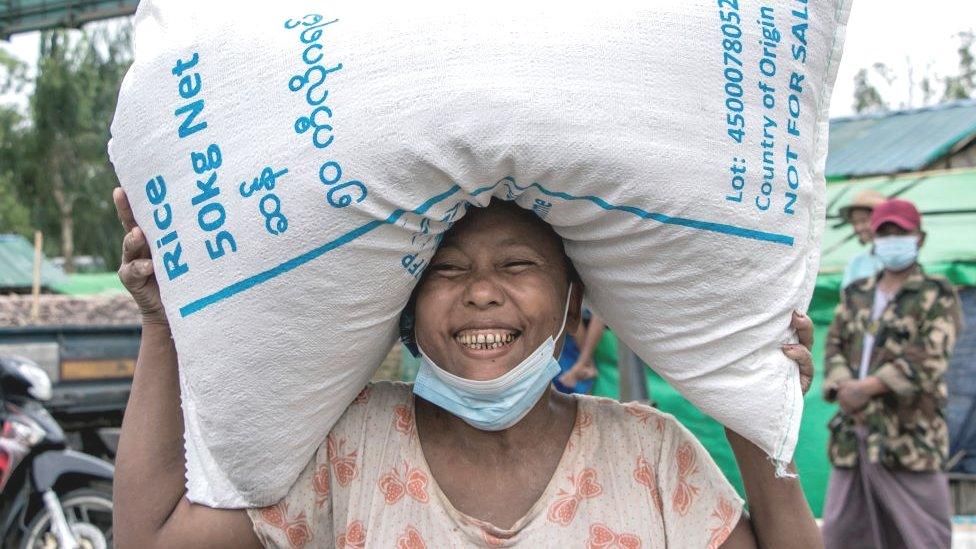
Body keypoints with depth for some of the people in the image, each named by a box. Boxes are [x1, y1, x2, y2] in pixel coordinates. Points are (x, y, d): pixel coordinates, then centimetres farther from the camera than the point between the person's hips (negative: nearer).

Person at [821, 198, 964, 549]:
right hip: (853, 433, 6)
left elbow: (929, 360, -11)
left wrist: (865, 388, -16)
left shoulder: (937, 294, 0)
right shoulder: (856, 295, 18)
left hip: (908, 435, -5)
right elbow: (834, 346, 10)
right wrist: (841, 388, -10)